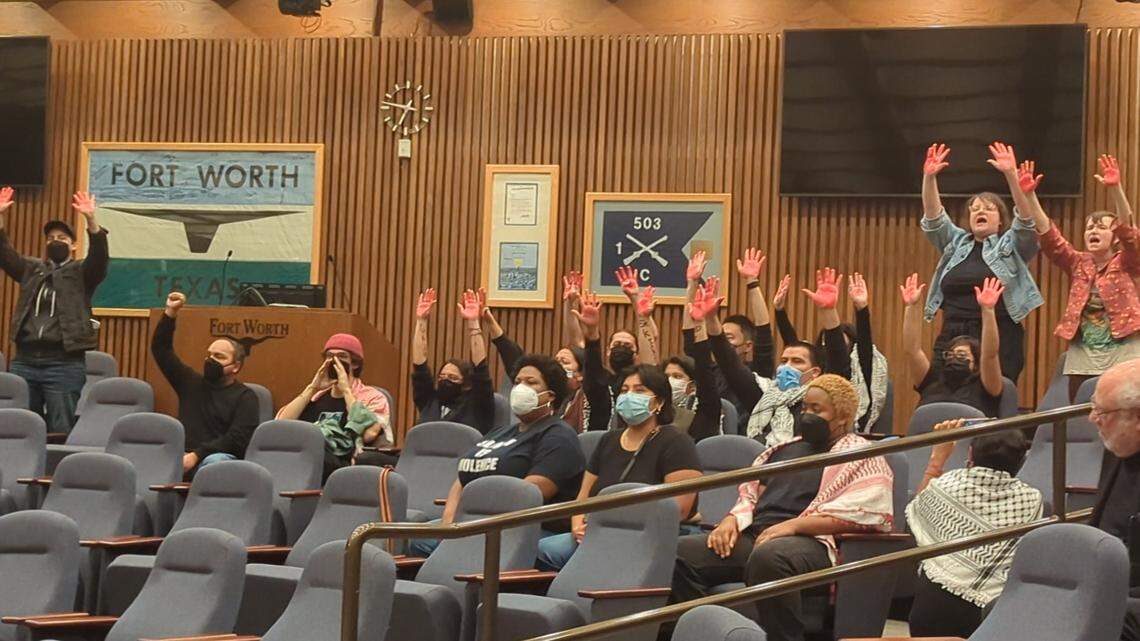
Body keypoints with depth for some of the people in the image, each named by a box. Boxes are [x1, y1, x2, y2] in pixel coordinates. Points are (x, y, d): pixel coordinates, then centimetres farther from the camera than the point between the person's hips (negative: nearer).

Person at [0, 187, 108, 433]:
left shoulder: (81, 272, 6)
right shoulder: (31, 268, 18)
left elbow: (99, 256, -12)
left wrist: (91, 220, -28)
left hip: (64, 364, -4)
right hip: (24, 360, 4)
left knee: (60, 429, -4)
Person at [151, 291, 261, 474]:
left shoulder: (245, 397, 7)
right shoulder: (192, 382, 23)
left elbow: (237, 439, -6)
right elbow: (161, 350, 25)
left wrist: (197, 455, -16)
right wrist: (170, 313, 13)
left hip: (221, 456, -4)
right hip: (182, 457, 4)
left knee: (215, 462, -40)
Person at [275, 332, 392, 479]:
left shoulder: (372, 397, 15)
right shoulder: (315, 396, 28)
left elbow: (369, 434, -8)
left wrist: (346, 390, 1)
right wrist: (312, 388, 10)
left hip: (340, 464, -4)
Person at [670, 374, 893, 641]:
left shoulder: (863, 457, 6)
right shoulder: (787, 449, 30)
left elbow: (857, 513, -10)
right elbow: (750, 494, 28)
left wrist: (793, 525, -18)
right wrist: (732, 520, 4)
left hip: (810, 542, -7)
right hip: (752, 536, 7)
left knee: (768, 556, -42)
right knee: (680, 552, -17)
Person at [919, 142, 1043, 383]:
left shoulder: (1011, 245, 8)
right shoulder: (955, 243, 18)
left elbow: (1026, 217, -8)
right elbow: (933, 217, 5)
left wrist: (1011, 175, -21)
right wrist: (929, 177, -10)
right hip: (952, 337, 3)